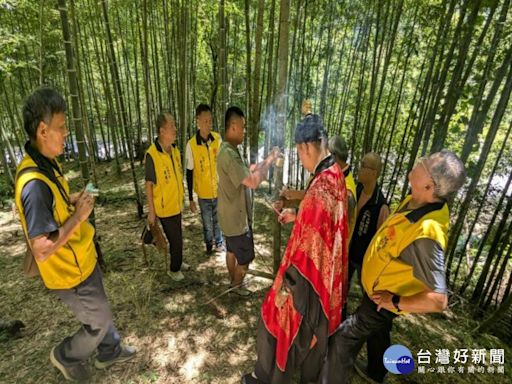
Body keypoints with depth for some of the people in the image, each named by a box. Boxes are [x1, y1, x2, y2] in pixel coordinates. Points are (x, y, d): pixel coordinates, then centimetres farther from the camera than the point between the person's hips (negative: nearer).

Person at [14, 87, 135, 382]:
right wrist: (79, 215, -26)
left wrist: (74, 200, -3)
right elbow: (42, 250, -33)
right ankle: (67, 356, 43)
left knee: (99, 312, 27)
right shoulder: (34, 183, -33)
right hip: (70, 273, -9)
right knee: (101, 321, 15)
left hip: (83, 261, 9)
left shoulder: (48, 163, -2)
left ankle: (109, 352, 50)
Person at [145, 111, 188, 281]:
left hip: (176, 205, 6)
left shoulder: (175, 150, 0)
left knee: (176, 237, 22)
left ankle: (177, 262, 43)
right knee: (176, 240, 6)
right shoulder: (152, 154, -21)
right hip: (164, 208, -6)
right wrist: (151, 211, -12)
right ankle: (174, 269, 29)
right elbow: (148, 185, -16)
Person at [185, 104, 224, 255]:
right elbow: (189, 173, -8)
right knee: (207, 224, 17)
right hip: (203, 193, -2)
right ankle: (209, 245, 44)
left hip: (219, 190, 2)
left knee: (218, 221, 21)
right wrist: (190, 199, -5)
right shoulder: (191, 144, -15)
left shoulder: (218, 138, -8)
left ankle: (219, 242, 46)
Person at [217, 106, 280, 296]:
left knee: (232, 251, 25)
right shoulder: (228, 154, -29)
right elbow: (252, 182, -33)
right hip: (237, 217, -10)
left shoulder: (229, 150, 4)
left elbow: (244, 173, 12)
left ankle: (233, 280, 45)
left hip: (232, 214, 10)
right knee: (245, 258, 11)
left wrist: (264, 162, 1)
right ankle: (237, 285, 33)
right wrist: (270, 160, -22)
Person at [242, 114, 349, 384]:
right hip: (326, 272, 9)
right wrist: (297, 216, 11)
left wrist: (288, 281, -18)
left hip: (307, 274, -9)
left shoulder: (320, 187, -32)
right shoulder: (335, 175, -2)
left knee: (278, 323, 16)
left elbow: (309, 247, -28)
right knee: (314, 329, 29)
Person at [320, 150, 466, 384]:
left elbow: (438, 300, -38)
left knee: (342, 339, 3)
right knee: (378, 333, 31)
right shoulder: (415, 201, -13)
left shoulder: (426, 233, -41)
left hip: (382, 300, -9)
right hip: (379, 289, 9)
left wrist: (395, 303, -25)